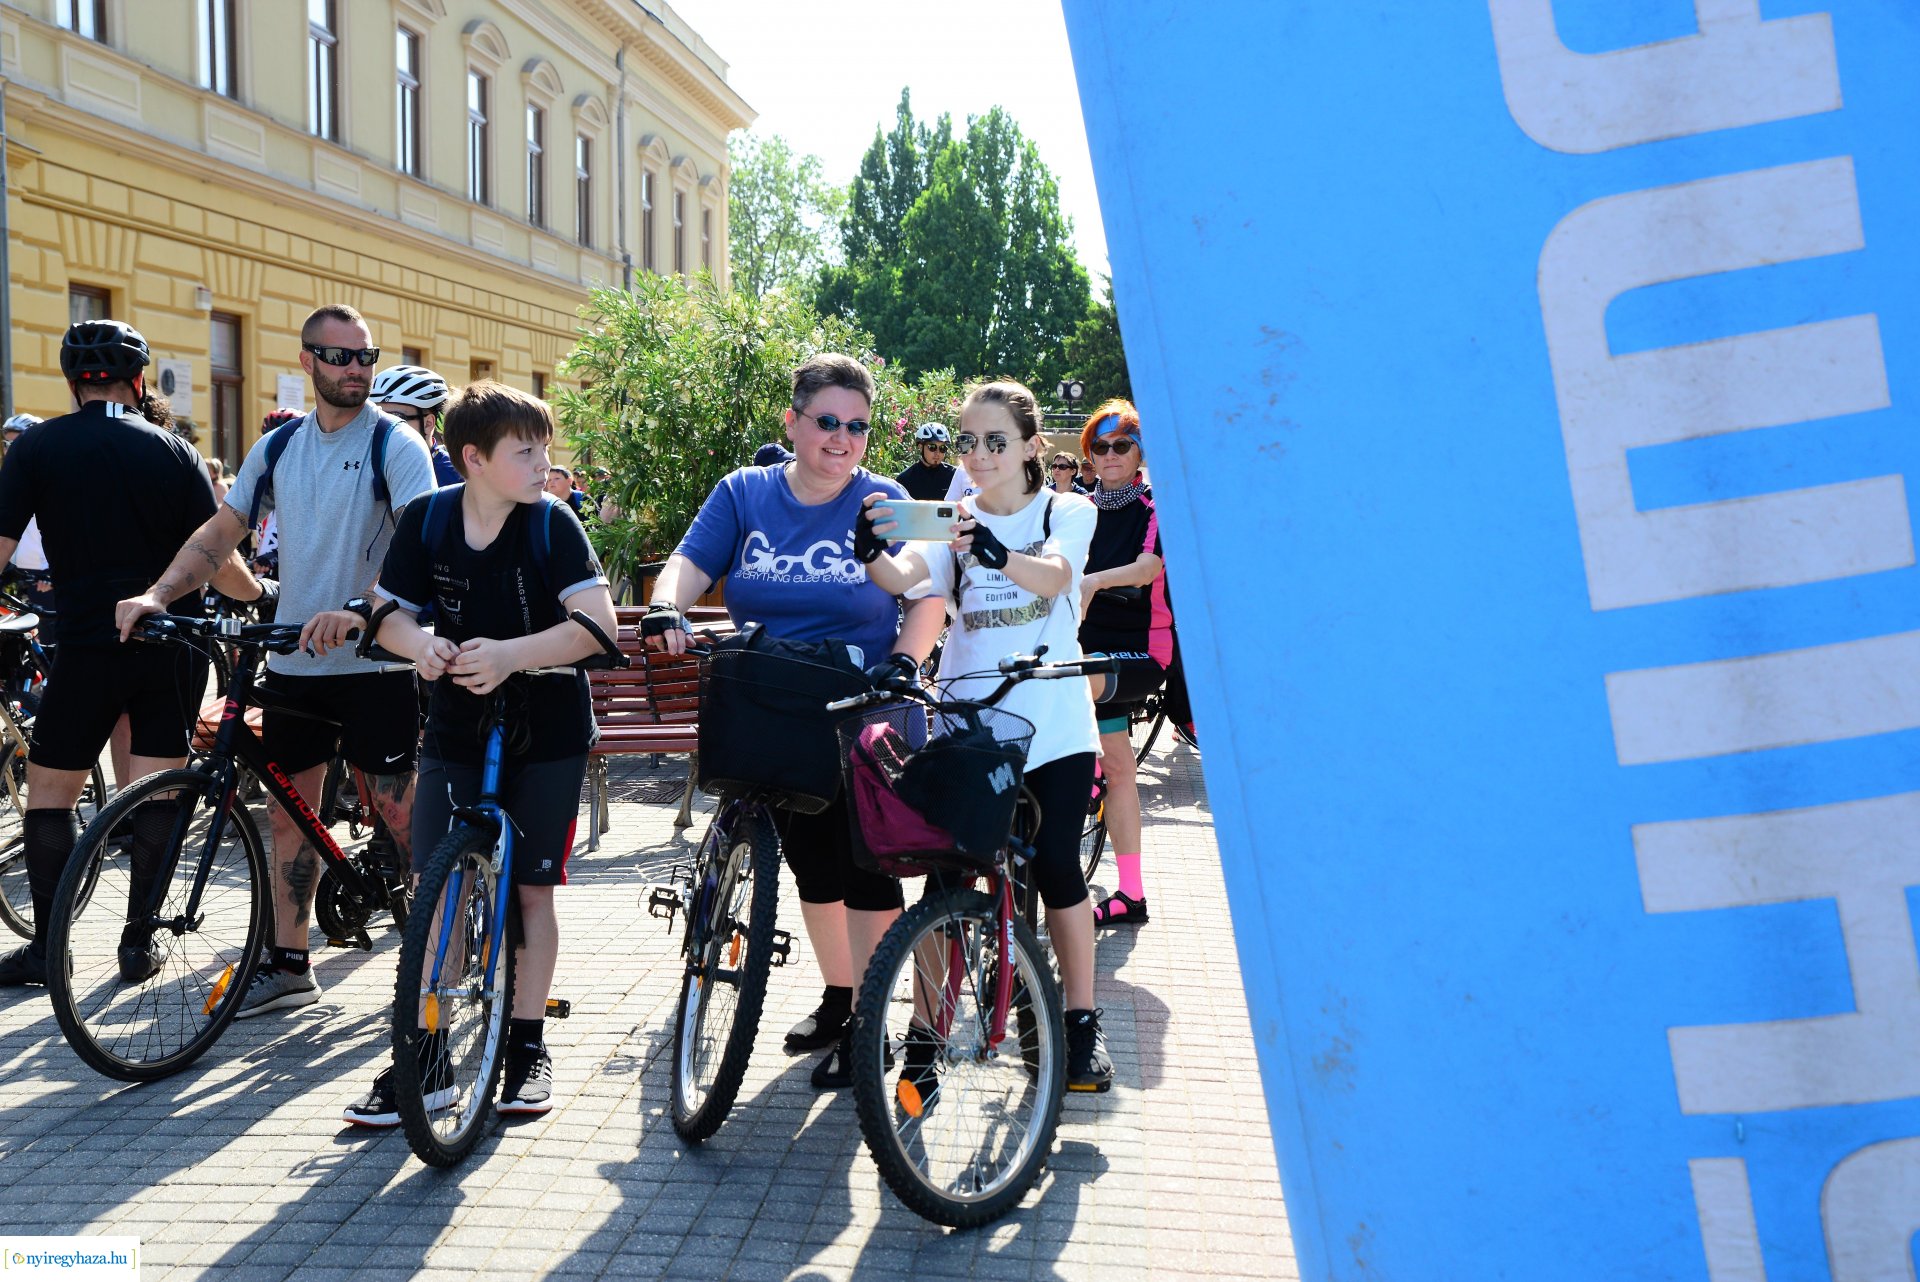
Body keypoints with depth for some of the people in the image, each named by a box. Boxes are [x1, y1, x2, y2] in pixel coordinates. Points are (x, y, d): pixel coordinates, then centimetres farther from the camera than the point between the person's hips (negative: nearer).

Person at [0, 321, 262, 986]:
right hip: (172, 643, 2)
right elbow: (217, 561, -2)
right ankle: (140, 941, 14)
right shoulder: (174, 451, 2)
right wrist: (264, 593, 17)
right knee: (158, 794, 9)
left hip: (86, 644, -2)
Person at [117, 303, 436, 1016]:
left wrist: (358, 612, -37)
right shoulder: (278, 447, 10)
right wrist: (155, 594, -6)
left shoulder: (394, 443, -7)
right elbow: (220, 532, 10)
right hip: (292, 660, 6)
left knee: (397, 811, -3)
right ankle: (288, 964, 20)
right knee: (290, 809, 9)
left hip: (372, 659, -5)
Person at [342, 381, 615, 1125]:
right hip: (456, 729, 2)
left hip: (546, 733, -2)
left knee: (532, 889, 6)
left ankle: (527, 1044, 20)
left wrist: (511, 655, -34)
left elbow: (598, 623, -21)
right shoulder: (426, 519, -5)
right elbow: (389, 610, 2)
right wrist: (420, 644, -21)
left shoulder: (551, 522, -12)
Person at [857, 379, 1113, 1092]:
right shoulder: (952, 522, 7)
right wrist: (873, 553, -37)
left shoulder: (1067, 512, 1)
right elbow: (905, 578, -13)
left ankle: (1081, 1021, 20)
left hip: (1051, 723, -1)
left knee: (1056, 869, 2)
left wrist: (998, 554, -43)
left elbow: (1054, 577, -21)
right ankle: (924, 1033, 7)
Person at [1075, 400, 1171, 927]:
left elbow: (1148, 567, -22)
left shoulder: (1155, 507, -5)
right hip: (1093, 642, 5)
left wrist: (1094, 579, -41)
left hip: (1140, 650, -5)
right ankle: (1130, 894, 12)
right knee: (1116, 764, 5)